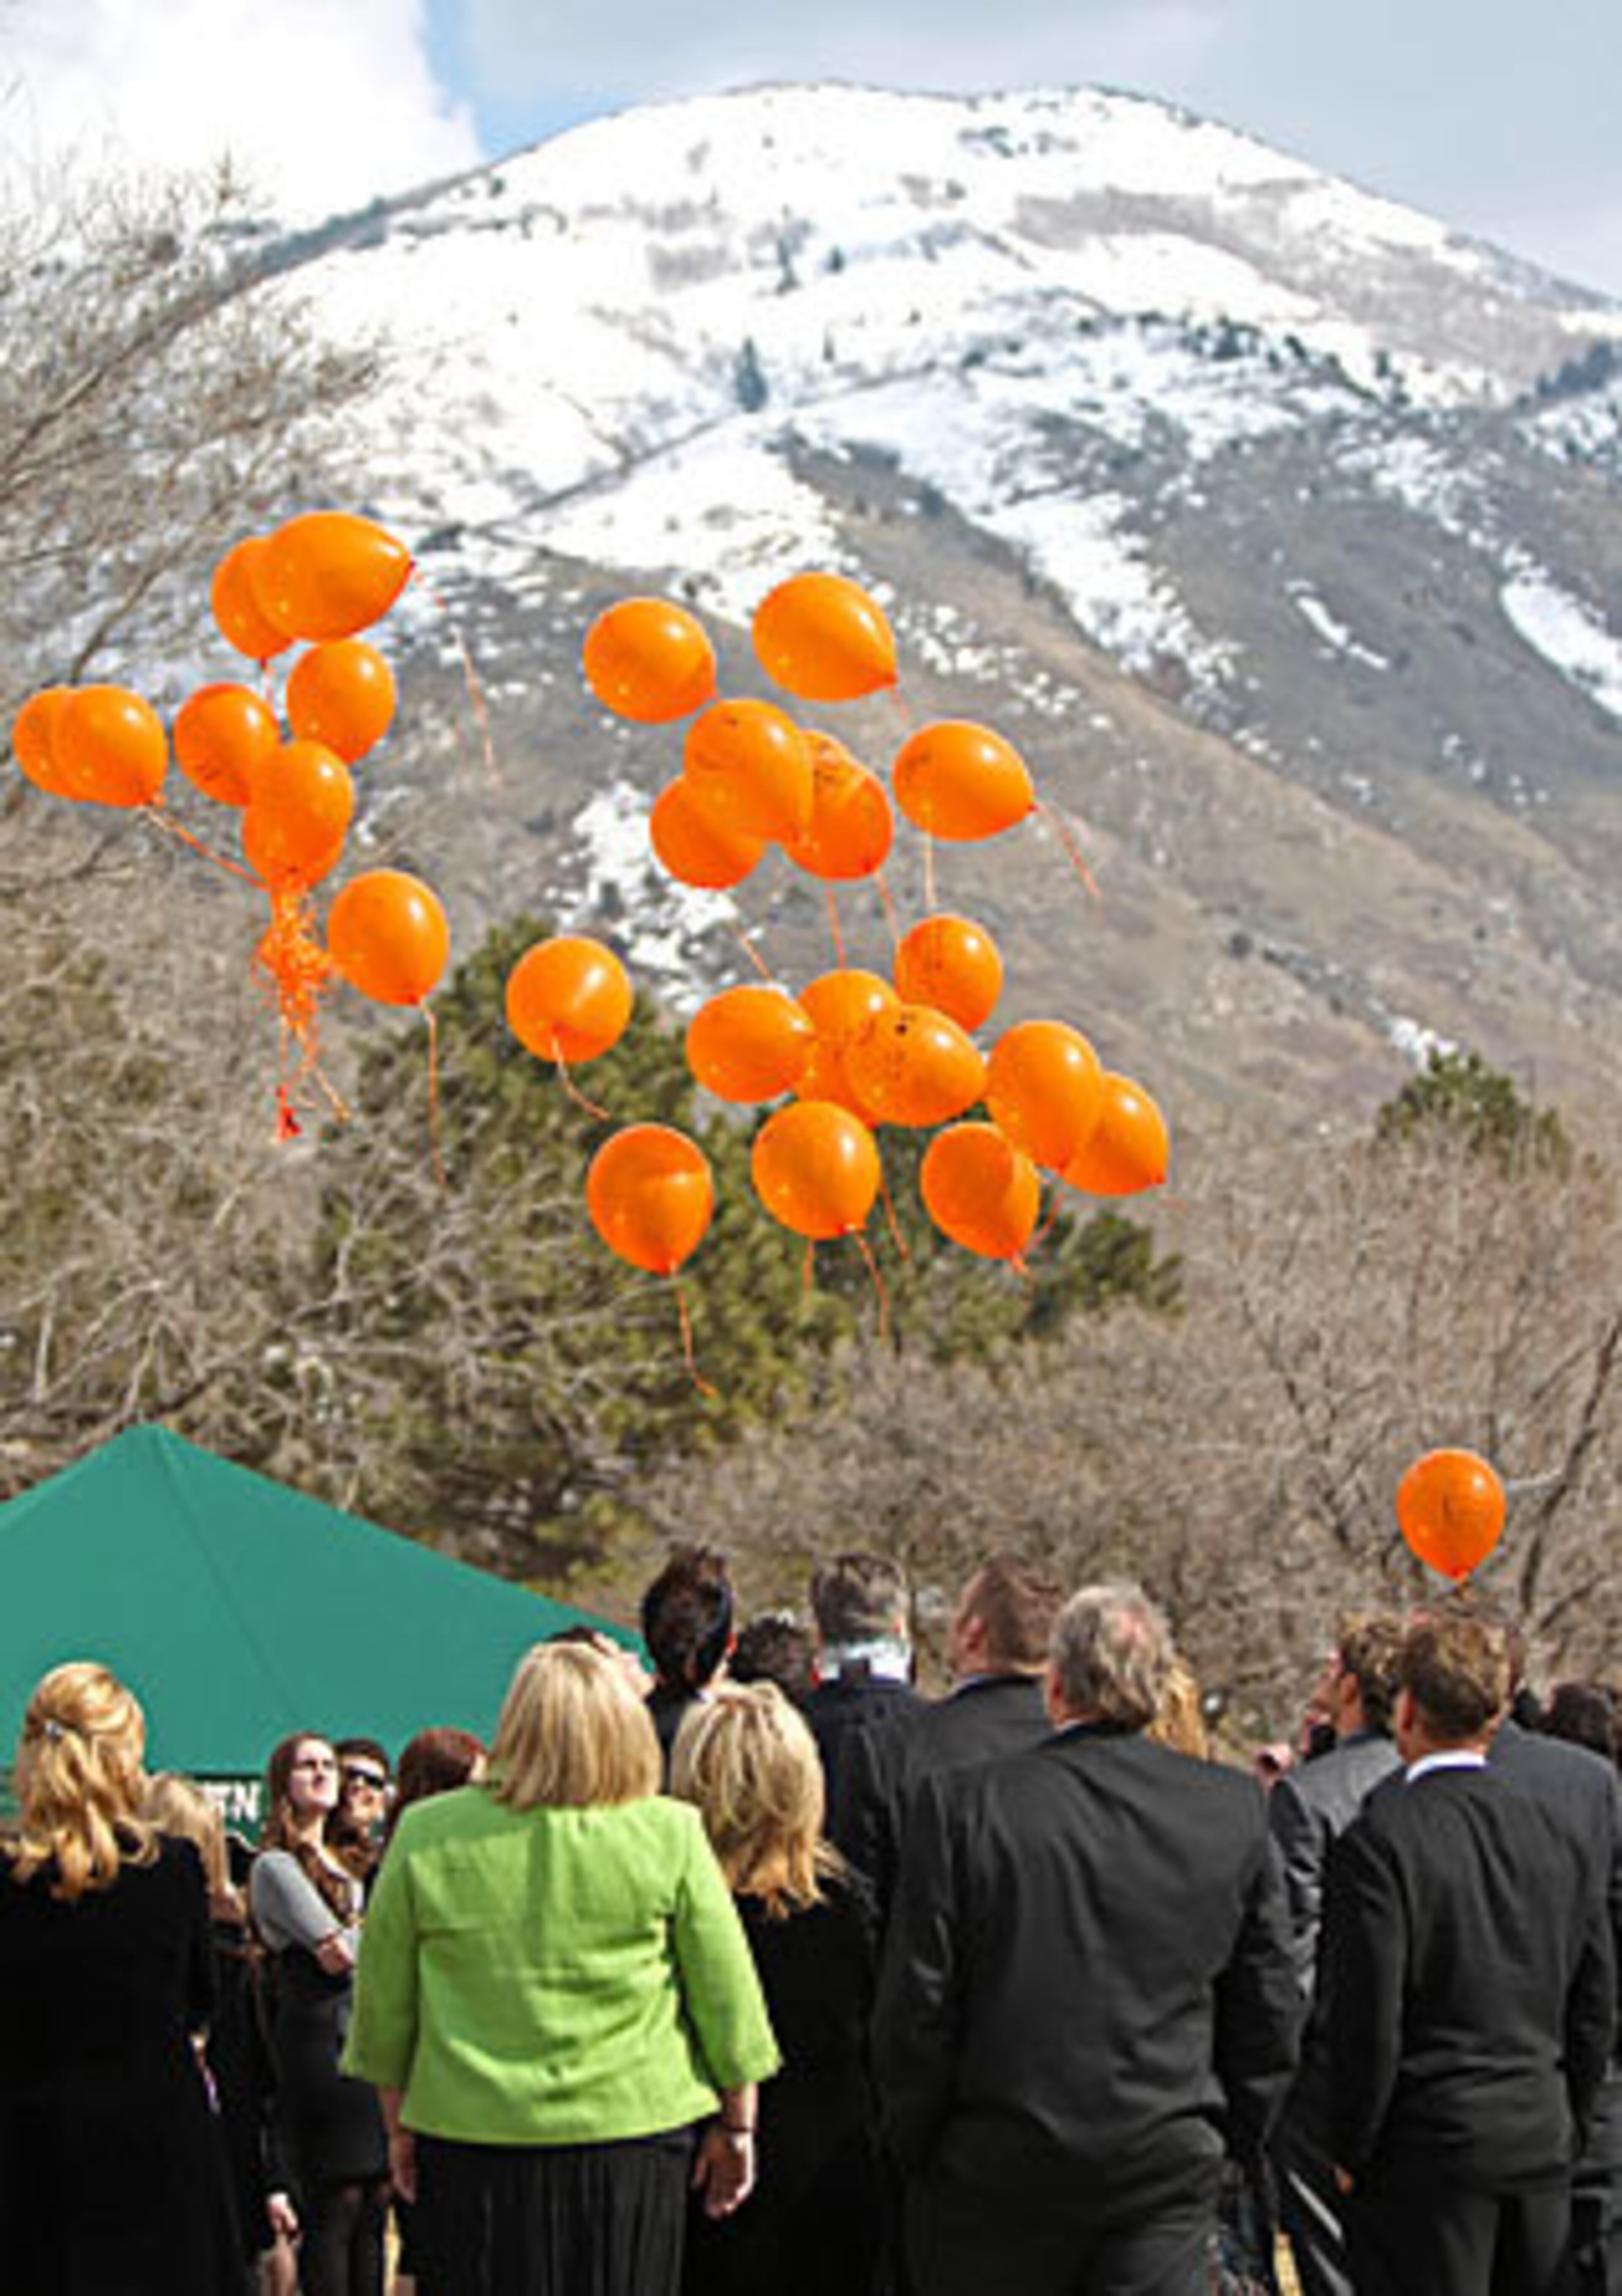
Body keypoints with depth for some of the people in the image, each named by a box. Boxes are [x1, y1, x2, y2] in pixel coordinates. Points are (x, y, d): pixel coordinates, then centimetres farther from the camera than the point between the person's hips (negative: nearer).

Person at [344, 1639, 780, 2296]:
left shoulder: (427, 1835, -3)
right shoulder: (670, 1836, -5)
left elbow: (385, 2002, 5)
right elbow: (726, 1996, 1)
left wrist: (400, 2125, 16)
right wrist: (736, 2124, 12)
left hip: (472, 2134, 0)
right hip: (635, 2130, 0)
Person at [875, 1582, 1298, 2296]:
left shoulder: (963, 1803, -10)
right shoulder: (1233, 1808, -2)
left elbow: (915, 2007, -7)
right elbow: (1268, 2014, 5)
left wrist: (918, 2149, 6)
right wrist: (1235, 2142, 17)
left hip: (997, 2165, -1)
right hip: (1168, 2173, 2)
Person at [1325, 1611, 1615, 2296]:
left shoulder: (1379, 1839, -13)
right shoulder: (1556, 1836, 6)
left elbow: (1368, 2016, -14)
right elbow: (1596, 2007, 10)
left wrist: (1352, 2153, -4)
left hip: (1429, 2147, -5)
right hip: (1542, 2150, 6)